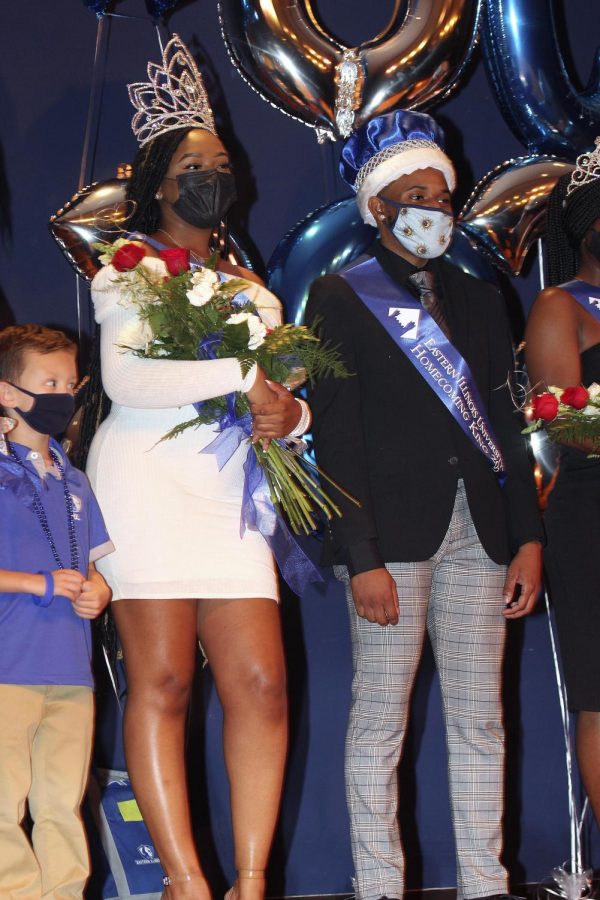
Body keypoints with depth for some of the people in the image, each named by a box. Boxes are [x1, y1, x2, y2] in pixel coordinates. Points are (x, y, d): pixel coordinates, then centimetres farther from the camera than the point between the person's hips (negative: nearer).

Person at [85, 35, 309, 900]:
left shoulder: (251, 291, 22)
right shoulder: (128, 270, 6)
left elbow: (283, 400, 16)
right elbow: (125, 377, -12)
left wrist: (287, 415, -8)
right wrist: (242, 377, -14)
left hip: (231, 492, 5)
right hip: (149, 479, -5)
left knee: (261, 686, -6)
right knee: (162, 682, -9)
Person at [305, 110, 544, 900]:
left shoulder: (476, 299, 17)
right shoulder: (339, 300, 1)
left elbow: (505, 423, 15)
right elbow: (335, 440, -6)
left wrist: (527, 537, 6)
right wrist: (362, 558, -13)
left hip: (477, 530, 5)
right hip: (392, 530, -5)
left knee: (480, 718, 5)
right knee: (380, 718, -3)